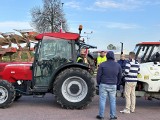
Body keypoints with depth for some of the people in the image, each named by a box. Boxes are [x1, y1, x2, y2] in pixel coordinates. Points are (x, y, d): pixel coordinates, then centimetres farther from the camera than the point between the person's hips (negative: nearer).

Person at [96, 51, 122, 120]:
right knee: (112, 101, 10)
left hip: (103, 85, -2)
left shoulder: (102, 65, -7)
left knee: (102, 100, 5)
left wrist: (98, 83, 10)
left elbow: (98, 75, -5)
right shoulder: (118, 65, 2)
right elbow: (120, 76, 10)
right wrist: (116, 84, 23)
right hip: (113, 86, 2)